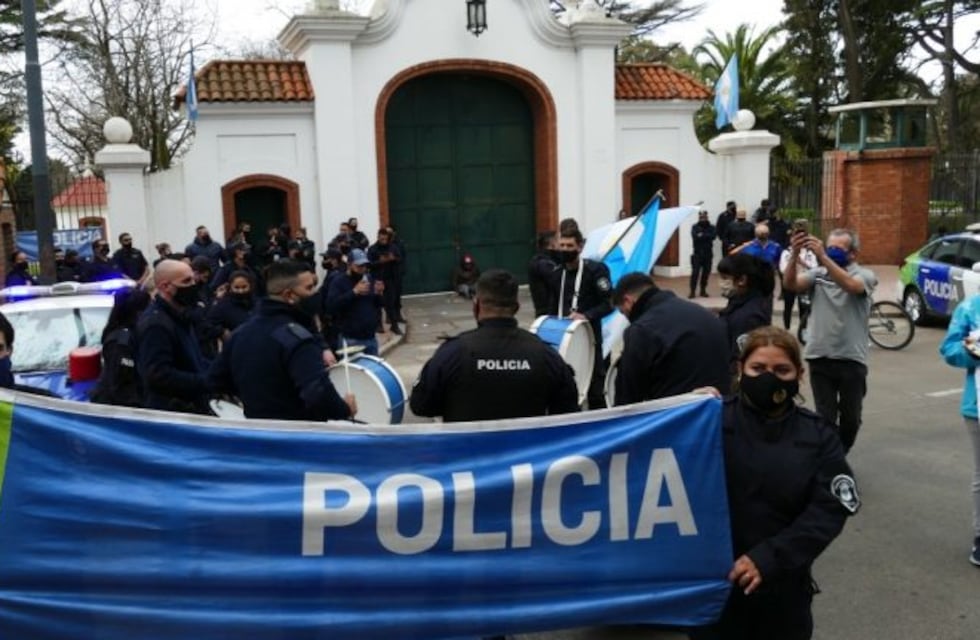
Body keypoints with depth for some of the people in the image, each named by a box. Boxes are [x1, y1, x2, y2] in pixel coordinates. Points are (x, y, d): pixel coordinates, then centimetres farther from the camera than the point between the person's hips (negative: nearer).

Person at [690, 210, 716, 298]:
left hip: (708, 254, 2)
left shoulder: (711, 227, 7)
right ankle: (692, 291, -6)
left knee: (706, 272, 5)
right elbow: (695, 237, -14)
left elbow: (713, 236, -11)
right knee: (695, 272, -9)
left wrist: (702, 235, -14)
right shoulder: (695, 227, 3)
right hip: (697, 253, -2)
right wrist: (707, 236, -15)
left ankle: (703, 290, 16)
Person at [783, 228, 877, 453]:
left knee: (850, 419, 12)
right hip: (820, 358, 1)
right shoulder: (818, 274, 5)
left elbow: (850, 285, -26)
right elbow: (790, 284, -13)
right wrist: (795, 254, -29)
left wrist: (823, 257, -36)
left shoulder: (864, 275, -2)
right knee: (825, 418, 0)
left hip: (851, 359, -1)